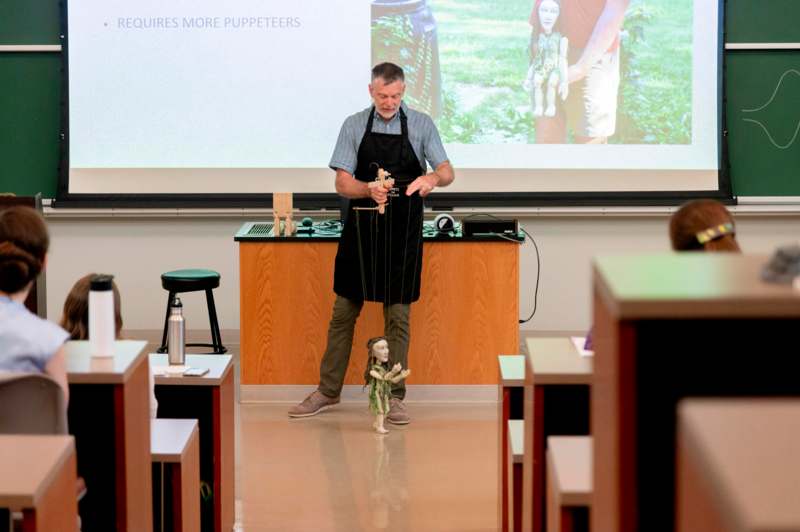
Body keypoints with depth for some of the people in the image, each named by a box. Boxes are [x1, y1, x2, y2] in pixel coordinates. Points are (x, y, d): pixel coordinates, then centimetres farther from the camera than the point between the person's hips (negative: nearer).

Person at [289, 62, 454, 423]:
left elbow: (447, 172, -6)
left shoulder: (421, 125, 0)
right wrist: (369, 190, -25)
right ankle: (327, 391, 14)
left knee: (398, 315, 2)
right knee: (344, 311, 6)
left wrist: (432, 178, -30)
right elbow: (342, 183, -4)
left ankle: (394, 397, 9)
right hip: (360, 229, 1)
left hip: (403, 232, -1)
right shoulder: (354, 126, 2)